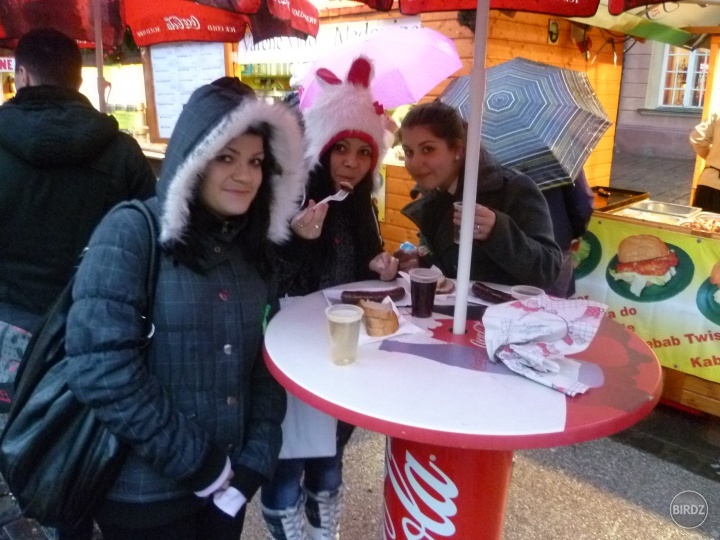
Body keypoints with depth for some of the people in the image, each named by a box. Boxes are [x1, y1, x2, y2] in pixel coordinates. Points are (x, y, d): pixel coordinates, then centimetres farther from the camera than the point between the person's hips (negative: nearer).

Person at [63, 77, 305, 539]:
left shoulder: (254, 249, 3)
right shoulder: (130, 233, -14)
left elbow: (267, 361, 5)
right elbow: (101, 370, -21)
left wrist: (259, 456, -4)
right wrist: (193, 461, -16)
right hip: (144, 489, -5)